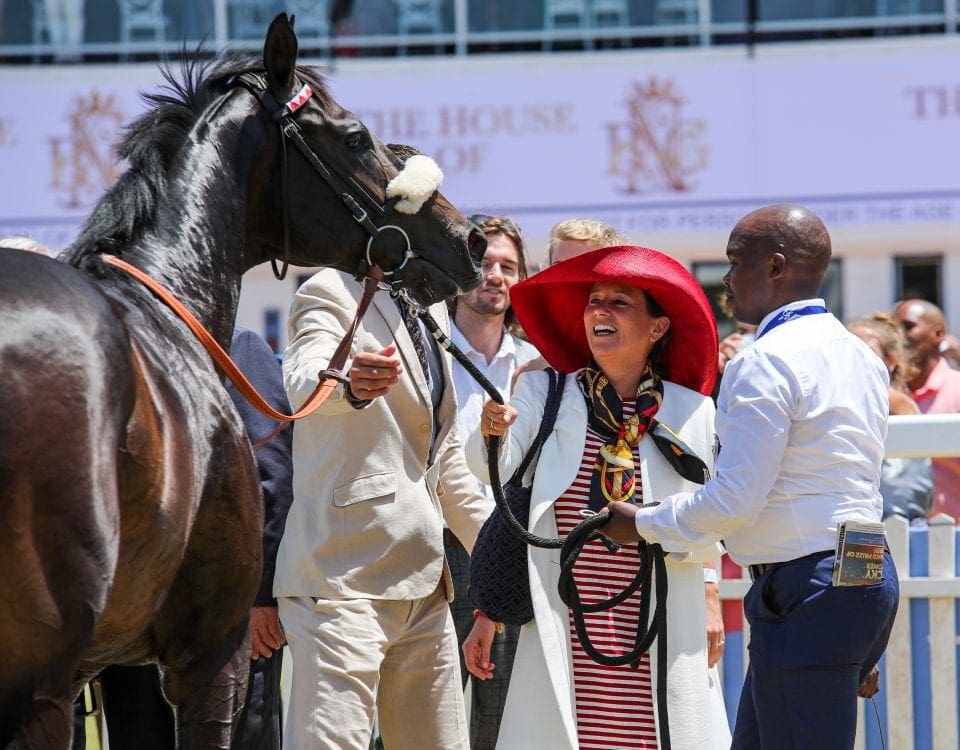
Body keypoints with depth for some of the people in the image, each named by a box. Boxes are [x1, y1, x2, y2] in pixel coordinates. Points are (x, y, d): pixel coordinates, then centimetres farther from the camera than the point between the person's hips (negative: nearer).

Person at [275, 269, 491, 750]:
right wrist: (349, 383, -49)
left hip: (424, 584, 8)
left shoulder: (433, 309, 19)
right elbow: (305, 380, -26)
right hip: (345, 578, -8)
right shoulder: (332, 292, -4)